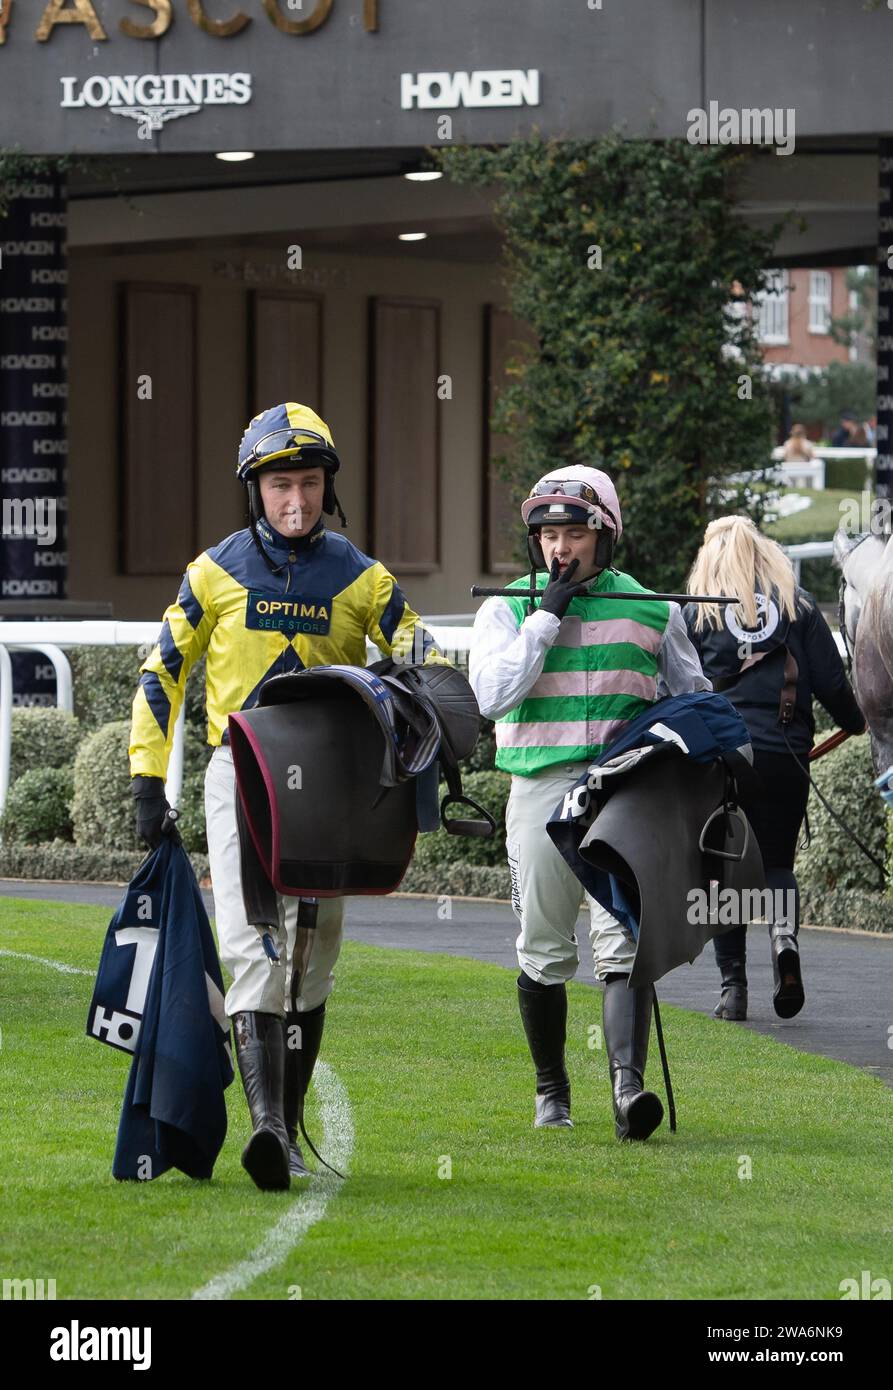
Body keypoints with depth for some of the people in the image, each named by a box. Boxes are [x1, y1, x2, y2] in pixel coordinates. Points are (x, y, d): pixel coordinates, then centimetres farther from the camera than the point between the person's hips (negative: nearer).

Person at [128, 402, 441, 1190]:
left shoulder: (360, 578, 5)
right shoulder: (217, 572, 4)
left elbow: (427, 665, 6)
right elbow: (163, 673, 9)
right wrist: (149, 780, 4)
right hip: (239, 773, -2)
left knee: (310, 957, 6)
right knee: (253, 947, -15)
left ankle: (289, 1131, 14)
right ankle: (266, 1124, -26)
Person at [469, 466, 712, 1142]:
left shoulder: (653, 611, 10)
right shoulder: (507, 610, 7)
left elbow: (694, 701, 21)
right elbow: (494, 694, -10)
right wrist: (546, 617, -9)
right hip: (541, 789, 1)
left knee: (624, 945, -14)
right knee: (545, 953, 7)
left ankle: (629, 1086, -26)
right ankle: (551, 1090, 23)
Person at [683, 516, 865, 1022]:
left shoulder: (697, 614, 2)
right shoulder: (799, 605, 5)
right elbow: (831, 682, 4)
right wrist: (855, 723, 22)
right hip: (785, 754, 1)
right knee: (777, 862, 13)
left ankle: (734, 985, 0)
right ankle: (785, 936, -18)